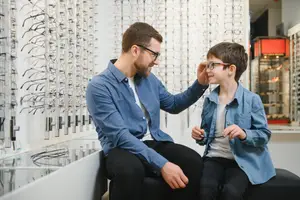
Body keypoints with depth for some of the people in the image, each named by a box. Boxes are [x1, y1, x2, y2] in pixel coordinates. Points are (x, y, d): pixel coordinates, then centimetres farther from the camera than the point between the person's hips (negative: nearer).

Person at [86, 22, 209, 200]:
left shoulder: (149, 79, 10)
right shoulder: (99, 86, -12)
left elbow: (173, 105, 26)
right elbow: (120, 135, -22)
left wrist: (200, 85, 11)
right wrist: (162, 164, -30)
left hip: (155, 143, 6)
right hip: (123, 148, -5)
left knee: (193, 161, -25)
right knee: (130, 169, -41)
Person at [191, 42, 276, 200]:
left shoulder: (251, 99, -6)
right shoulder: (209, 100, 9)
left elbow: (264, 134, -6)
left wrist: (244, 134, -23)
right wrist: (201, 136, -1)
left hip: (242, 160, -3)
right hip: (214, 157, 3)